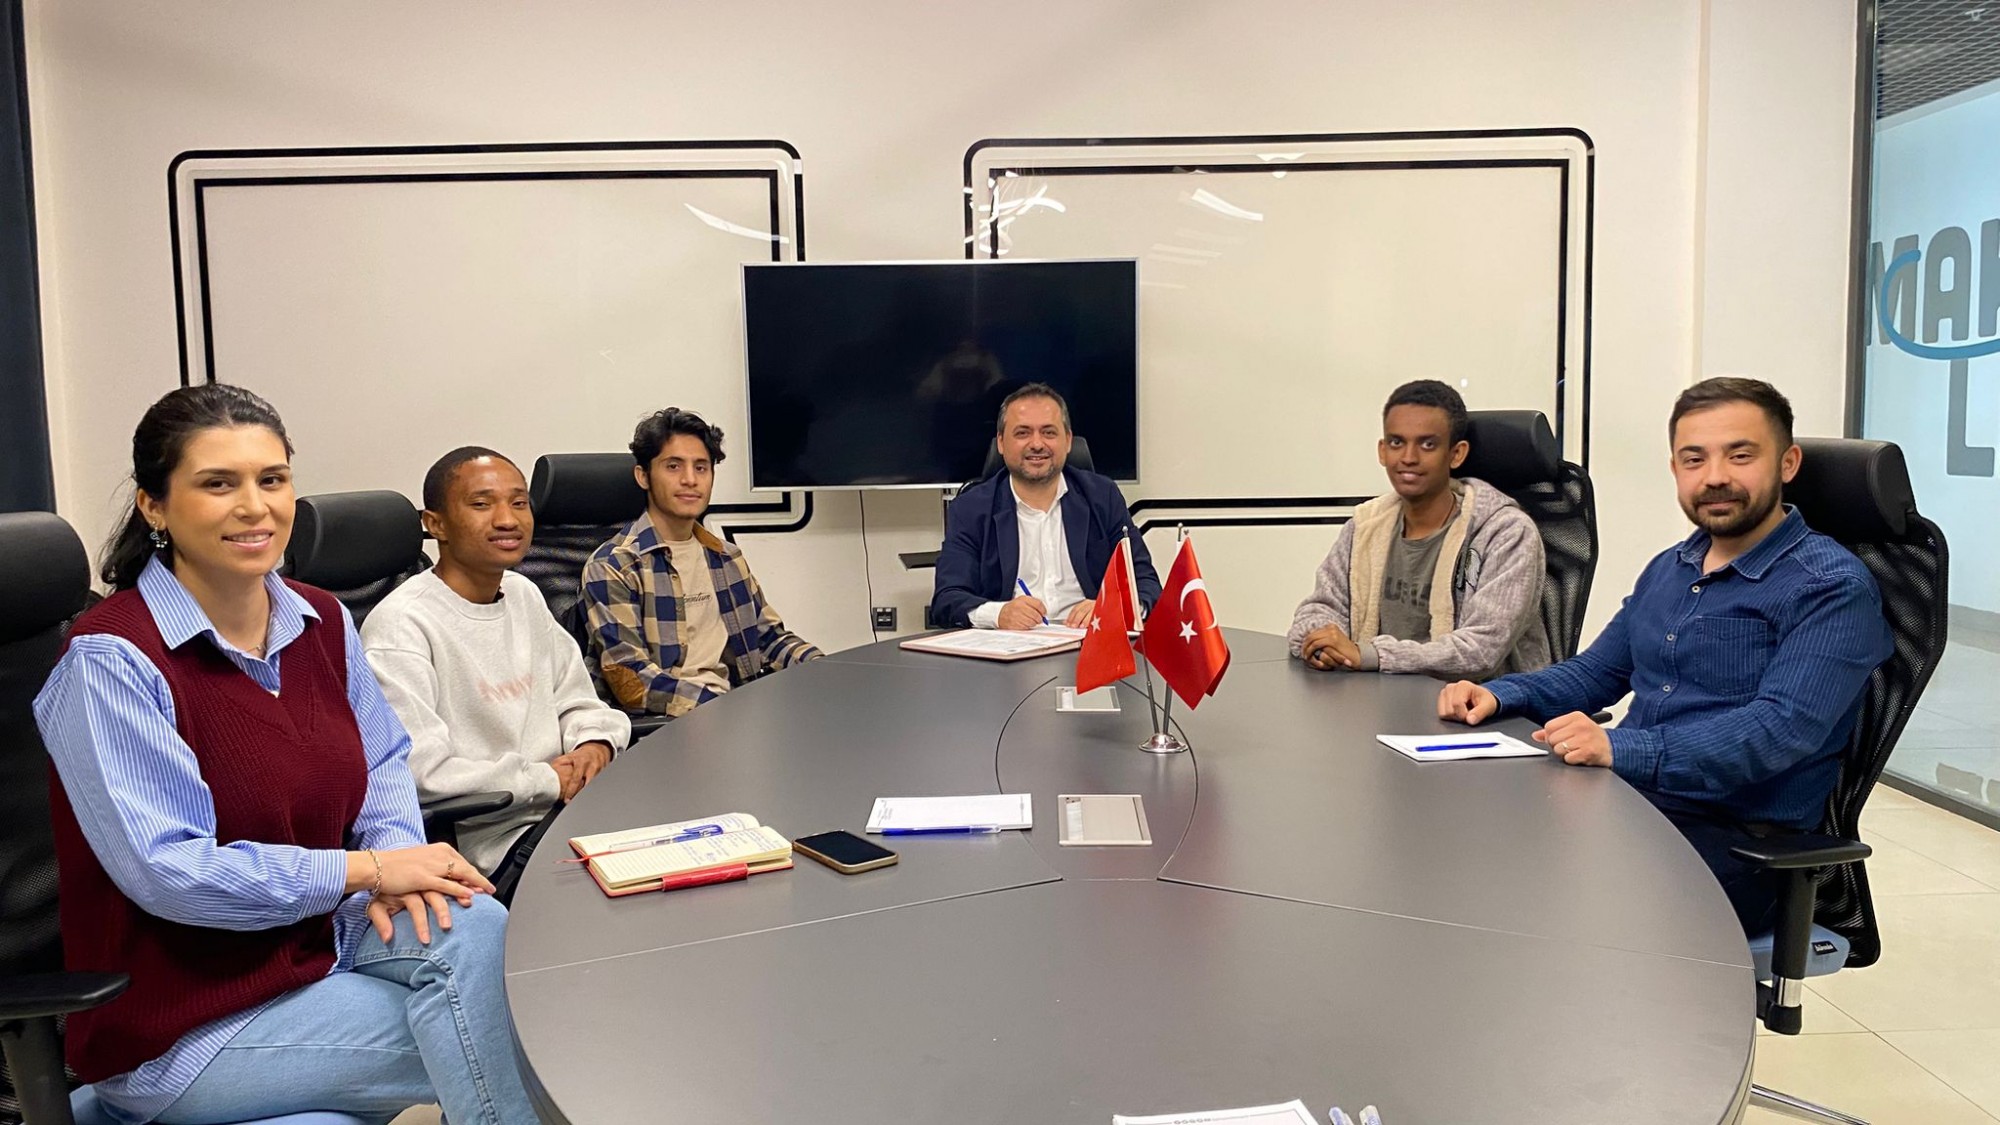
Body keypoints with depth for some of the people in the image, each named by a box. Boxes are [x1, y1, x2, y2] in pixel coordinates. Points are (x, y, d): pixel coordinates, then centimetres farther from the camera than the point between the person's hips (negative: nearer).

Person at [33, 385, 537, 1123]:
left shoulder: (321, 620, 2)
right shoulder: (112, 661, -19)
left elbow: (382, 758, 12)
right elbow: (168, 870, -24)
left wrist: (395, 845, -11)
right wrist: (368, 869, -22)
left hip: (320, 931, 6)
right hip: (184, 1018, -6)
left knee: (474, 927, -24)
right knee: (477, 1047, -17)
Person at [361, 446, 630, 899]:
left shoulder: (525, 595, 15)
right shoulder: (401, 624, -13)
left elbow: (577, 703, 21)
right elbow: (419, 772, -22)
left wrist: (595, 744, -3)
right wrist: (547, 780, -14)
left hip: (563, 804, 9)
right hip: (488, 844, -9)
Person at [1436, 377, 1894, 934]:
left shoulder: (1832, 588, -7)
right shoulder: (1667, 570, 18)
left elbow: (1782, 728, -21)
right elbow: (1595, 672, 27)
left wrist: (1621, 748, -33)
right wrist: (1499, 695, 7)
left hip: (1738, 835, -7)